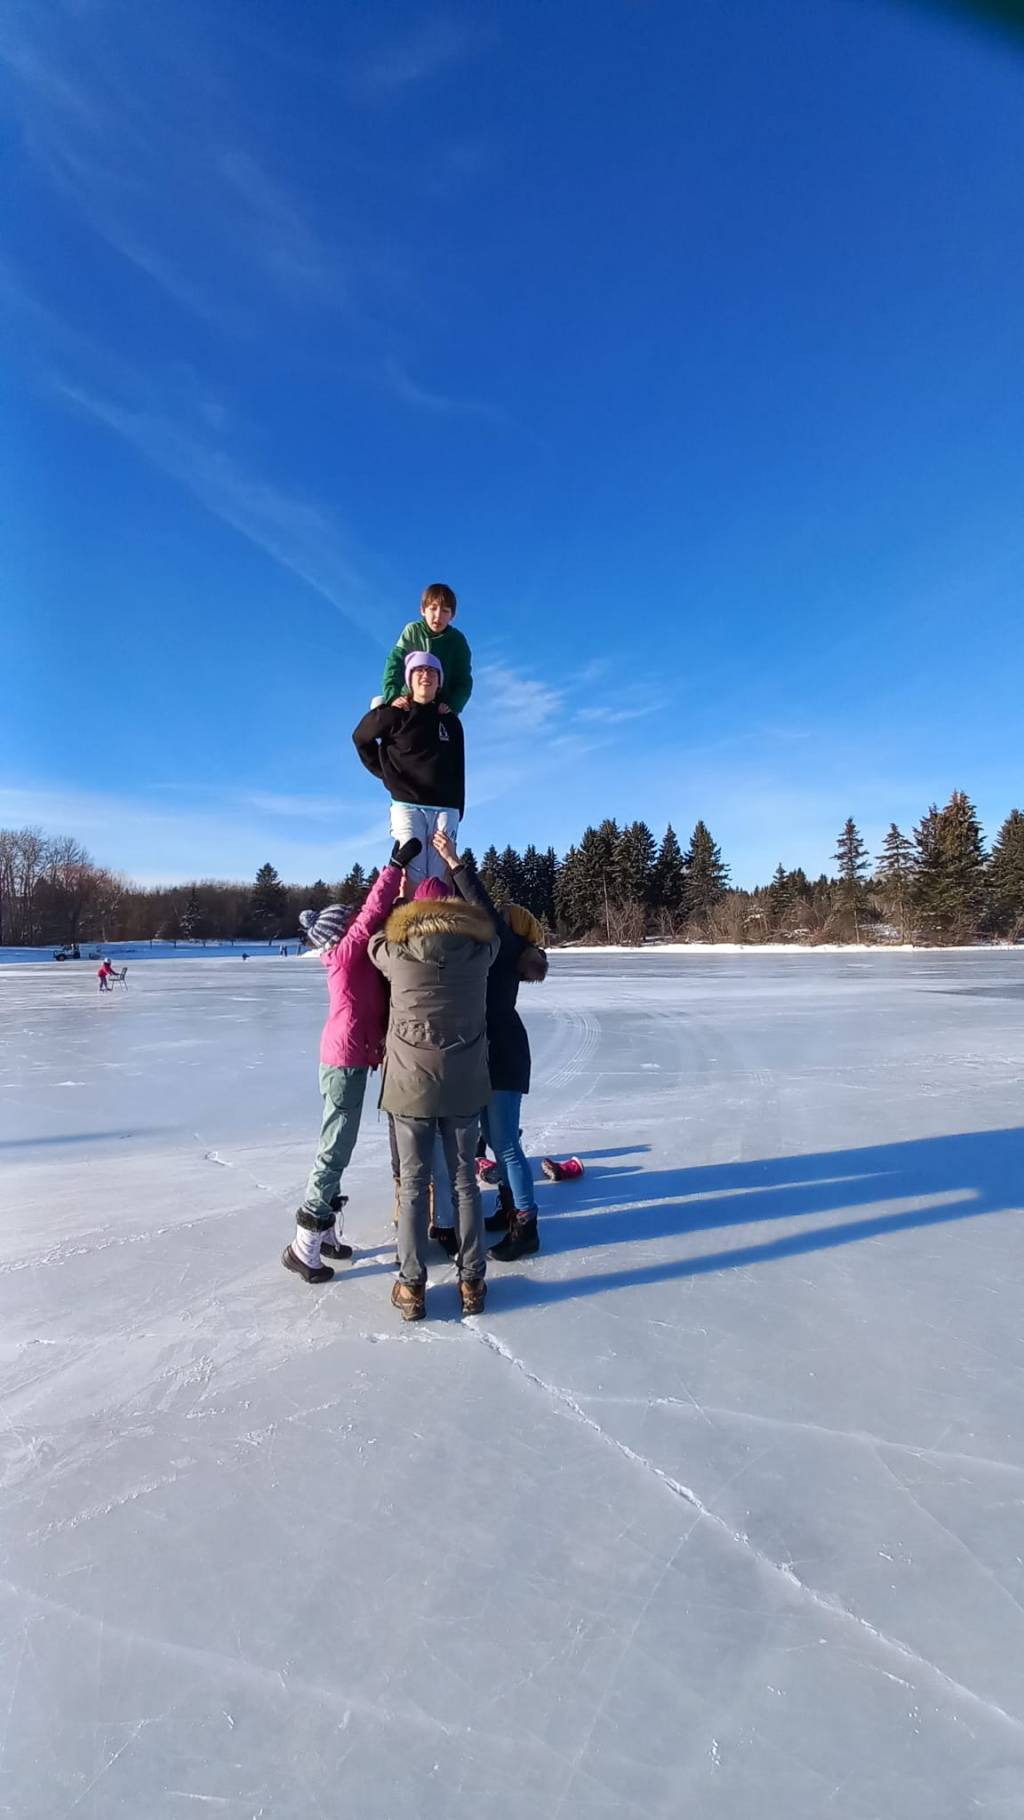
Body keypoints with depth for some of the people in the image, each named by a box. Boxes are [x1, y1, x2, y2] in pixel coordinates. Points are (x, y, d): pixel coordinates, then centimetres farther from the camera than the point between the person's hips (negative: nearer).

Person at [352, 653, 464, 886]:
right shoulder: (395, 714, 3)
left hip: (445, 809, 3)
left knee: (439, 878, -4)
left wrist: (458, 811, 9)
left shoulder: (451, 722, 13)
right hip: (407, 806, -3)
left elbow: (458, 771, 15)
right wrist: (385, 771, 12)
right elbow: (361, 738, 18)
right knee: (413, 876, -12)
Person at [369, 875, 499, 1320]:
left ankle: (412, 1287, 19)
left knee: (412, 1183, 11)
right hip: (464, 1083, 2)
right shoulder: (480, 950, -6)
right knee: (464, 1182, 13)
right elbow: (486, 923, 16)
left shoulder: (397, 952, -8)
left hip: (411, 1083, -1)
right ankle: (471, 1282, 22)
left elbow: (374, 939, 14)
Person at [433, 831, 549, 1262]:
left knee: (506, 1141, -6)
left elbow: (484, 907, -27)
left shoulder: (505, 944, -12)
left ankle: (526, 1228, 3)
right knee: (492, 1135, 18)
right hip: (485, 1053, 10)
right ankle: (509, 1208, 31)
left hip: (504, 1055, -10)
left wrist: (454, 862, -25)